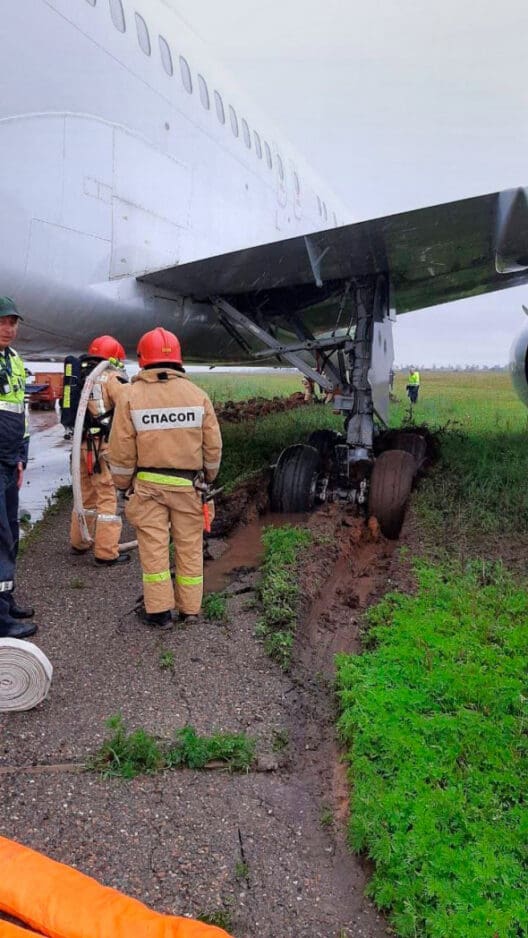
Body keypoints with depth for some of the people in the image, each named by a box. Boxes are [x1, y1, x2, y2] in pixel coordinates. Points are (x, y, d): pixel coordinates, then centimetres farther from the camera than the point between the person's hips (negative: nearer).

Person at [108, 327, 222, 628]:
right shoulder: (198, 394, -2)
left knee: (154, 546, 7)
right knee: (189, 546, 10)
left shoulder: (131, 396, -7)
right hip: (189, 484, 2)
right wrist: (209, 477, 18)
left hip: (149, 484, -1)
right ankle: (190, 608, 19)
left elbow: (122, 450, -4)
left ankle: (160, 610, 11)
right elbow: (213, 446, 2)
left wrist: (123, 483, 11)